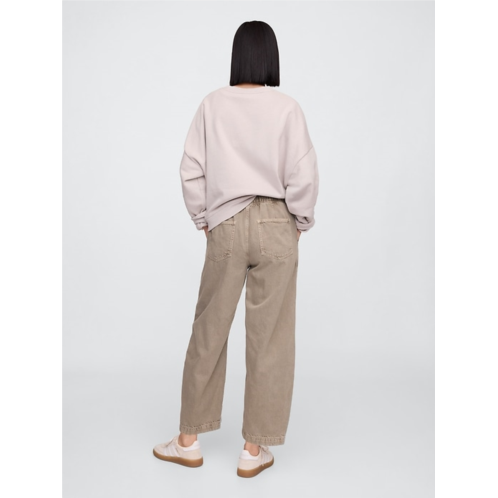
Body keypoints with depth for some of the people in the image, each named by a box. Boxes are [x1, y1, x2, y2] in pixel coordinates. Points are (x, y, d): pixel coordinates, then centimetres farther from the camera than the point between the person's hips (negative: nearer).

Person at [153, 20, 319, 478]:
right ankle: (255, 449, 18)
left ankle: (189, 440, 25)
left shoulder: (214, 104, 1)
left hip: (226, 225, 2)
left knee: (209, 330, 13)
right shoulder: (287, 107, -4)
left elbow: (191, 170, 1)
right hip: (276, 226, -1)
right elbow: (303, 176, -8)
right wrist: (300, 225, 7)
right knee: (269, 337, 7)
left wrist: (204, 221, 11)